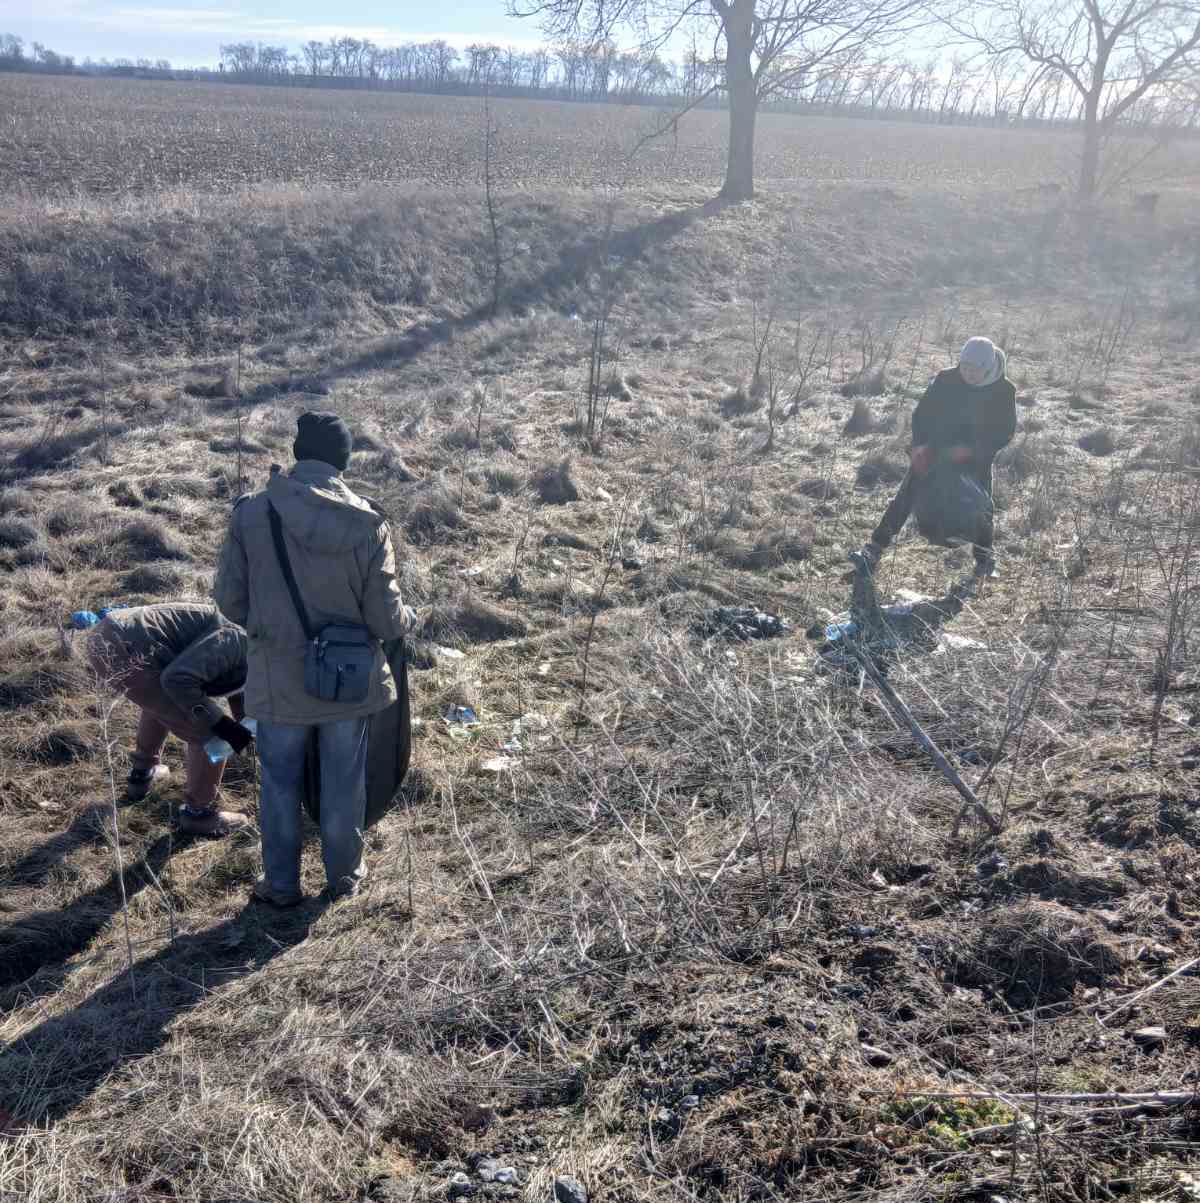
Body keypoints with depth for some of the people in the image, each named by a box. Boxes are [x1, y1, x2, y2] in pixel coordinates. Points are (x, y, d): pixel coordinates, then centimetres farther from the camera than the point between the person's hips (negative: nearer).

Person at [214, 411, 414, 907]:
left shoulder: (251, 512, -13)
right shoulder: (367, 523, -15)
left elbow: (229, 597, -4)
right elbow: (386, 618, -12)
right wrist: (406, 619, 11)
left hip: (279, 677, 0)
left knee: (280, 782, 18)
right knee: (344, 781, 19)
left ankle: (281, 883, 32)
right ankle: (344, 874, 36)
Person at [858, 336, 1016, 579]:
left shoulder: (1004, 390, -13)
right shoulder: (946, 379, -13)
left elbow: (1004, 433, -10)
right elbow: (922, 413, -7)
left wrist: (970, 449, -23)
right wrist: (920, 444, -23)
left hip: (975, 459, 0)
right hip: (934, 451, 0)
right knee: (906, 497, -7)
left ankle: (985, 559, 24)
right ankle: (874, 548, -5)